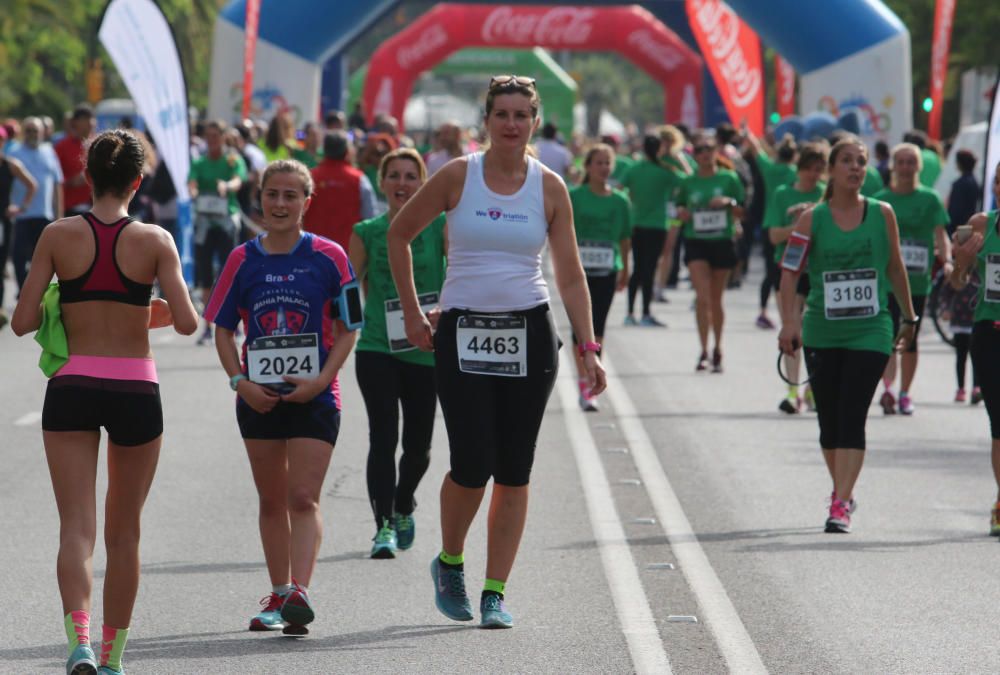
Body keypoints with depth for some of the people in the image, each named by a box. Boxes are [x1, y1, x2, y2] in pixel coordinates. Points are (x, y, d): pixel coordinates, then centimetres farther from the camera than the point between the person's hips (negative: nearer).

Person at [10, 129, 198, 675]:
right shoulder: (154, 241, -5)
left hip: (72, 388, 0)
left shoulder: (58, 236, -3)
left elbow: (22, 321, -4)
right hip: (136, 390, 0)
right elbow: (187, 322, -10)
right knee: (124, 531, 14)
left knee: (76, 525, -3)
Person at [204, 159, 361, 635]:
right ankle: (278, 596, 20)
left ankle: (299, 592, -22)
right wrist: (240, 382, -6)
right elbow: (223, 328, 9)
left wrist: (320, 380, -13)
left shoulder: (328, 257, -2)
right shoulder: (244, 260, 5)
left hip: (314, 397, -3)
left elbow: (347, 330, 0)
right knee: (272, 500, 11)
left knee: (303, 498, -13)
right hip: (259, 396, 3)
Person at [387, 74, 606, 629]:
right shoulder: (458, 176, -2)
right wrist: (411, 312, 7)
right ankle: (449, 562, 17)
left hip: (529, 334, 2)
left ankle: (495, 592, 8)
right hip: (463, 333, -2)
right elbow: (399, 234, 10)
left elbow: (570, 275, 5)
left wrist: (588, 348, -3)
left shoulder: (549, 187, 3)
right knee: (472, 464, -10)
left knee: (514, 472, 0)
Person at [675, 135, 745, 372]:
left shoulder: (729, 179, 2)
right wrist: (681, 213, -7)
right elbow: (680, 208, 15)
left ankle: (717, 349, 24)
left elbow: (742, 212, 5)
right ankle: (704, 350, -11)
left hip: (722, 242, 0)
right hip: (696, 243, 0)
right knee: (702, 297, -13)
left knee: (716, 299, 9)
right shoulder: (688, 183, 4)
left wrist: (729, 202, -14)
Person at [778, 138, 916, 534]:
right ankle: (842, 491, 29)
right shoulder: (812, 219, -2)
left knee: (852, 418, -12)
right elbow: (789, 273, -7)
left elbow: (895, 269, 12)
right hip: (821, 334, 1)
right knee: (830, 421, 10)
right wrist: (789, 320, -20)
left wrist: (909, 318, 18)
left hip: (870, 332, -1)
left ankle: (841, 505, -14)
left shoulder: (882, 214, 1)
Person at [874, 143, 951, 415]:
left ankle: (905, 394, 16)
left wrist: (946, 260, -17)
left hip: (917, 280, 1)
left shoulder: (929, 199, 5)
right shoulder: (880, 199, 7)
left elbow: (940, 233, -1)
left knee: (910, 340, 7)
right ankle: (887, 388, -24)